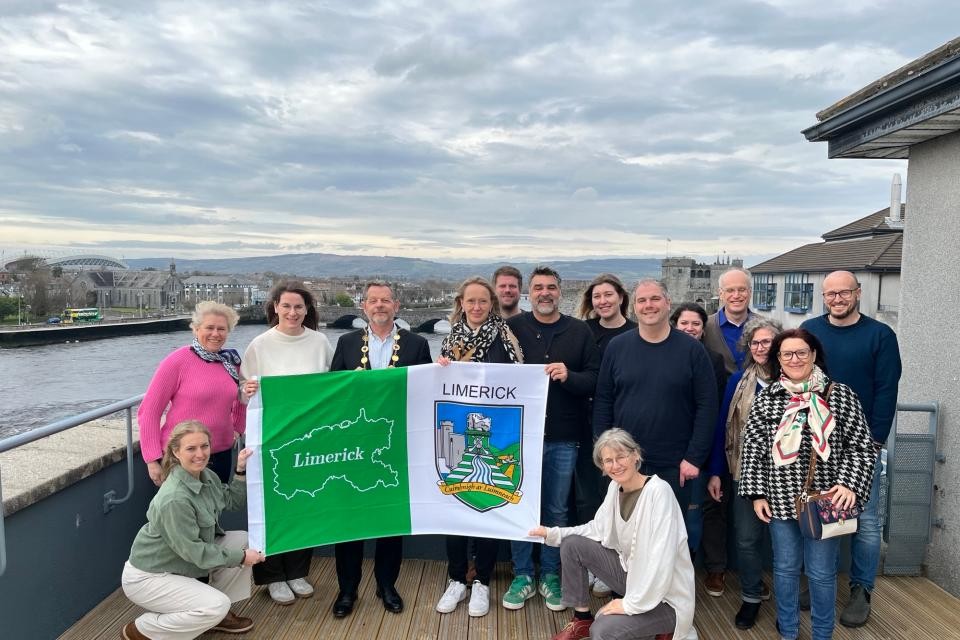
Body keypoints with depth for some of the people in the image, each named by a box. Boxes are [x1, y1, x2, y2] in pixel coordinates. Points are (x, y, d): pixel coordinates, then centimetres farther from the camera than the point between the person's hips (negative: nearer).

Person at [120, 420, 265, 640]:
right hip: (148, 576, -9)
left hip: (185, 563, 9)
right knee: (216, 606, -23)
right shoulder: (174, 499, -31)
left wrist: (241, 471, -3)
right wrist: (241, 558, -19)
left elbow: (233, 501, 12)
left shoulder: (206, 476, -5)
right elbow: (194, 551, -26)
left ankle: (218, 614, 14)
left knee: (244, 540, 2)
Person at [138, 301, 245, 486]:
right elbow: (148, 412, -9)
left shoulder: (232, 362, 3)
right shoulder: (178, 360, -10)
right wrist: (153, 460, -11)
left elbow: (241, 397, 24)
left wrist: (238, 428, 14)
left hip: (222, 455, 4)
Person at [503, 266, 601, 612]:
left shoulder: (579, 331, 1)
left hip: (563, 437, 1)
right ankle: (522, 576, 25)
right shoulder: (513, 327, -1)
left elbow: (595, 379, -2)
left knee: (557, 510, 12)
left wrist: (569, 376, -19)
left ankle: (551, 574, 28)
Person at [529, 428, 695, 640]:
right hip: (631, 572, 8)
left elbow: (662, 557, -29)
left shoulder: (658, 491, -26)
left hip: (665, 595, -7)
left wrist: (632, 604, -25)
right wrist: (552, 533, 0)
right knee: (571, 545, -2)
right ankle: (582, 620, 14)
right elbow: (598, 529, 8)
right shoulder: (616, 487, -1)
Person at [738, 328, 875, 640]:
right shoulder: (766, 398, 0)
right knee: (785, 568, 14)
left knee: (822, 573, 9)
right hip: (780, 500, 2)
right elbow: (752, 448, 2)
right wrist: (757, 493, -1)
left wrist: (850, 485, -12)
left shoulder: (840, 395, -4)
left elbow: (862, 446, -1)